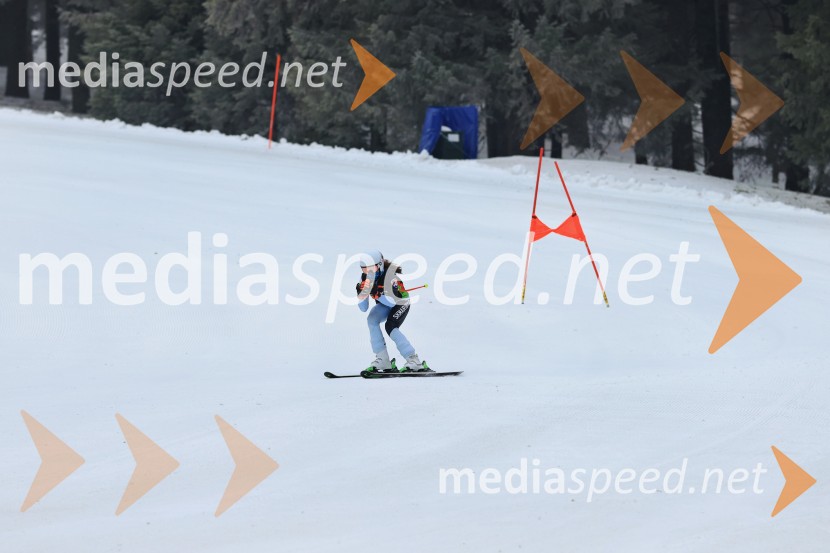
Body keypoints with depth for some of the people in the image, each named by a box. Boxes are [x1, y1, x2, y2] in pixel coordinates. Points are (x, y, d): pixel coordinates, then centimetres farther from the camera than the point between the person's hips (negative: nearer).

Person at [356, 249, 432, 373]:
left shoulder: (391, 273, -31)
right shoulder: (365, 278, -14)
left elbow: (393, 301, -34)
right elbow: (363, 309, -13)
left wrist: (377, 294, -44)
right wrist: (361, 292, -30)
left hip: (400, 302, -6)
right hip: (384, 304, 6)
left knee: (390, 327, -30)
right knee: (372, 320, -24)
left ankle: (414, 362, -30)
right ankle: (383, 361, -21)